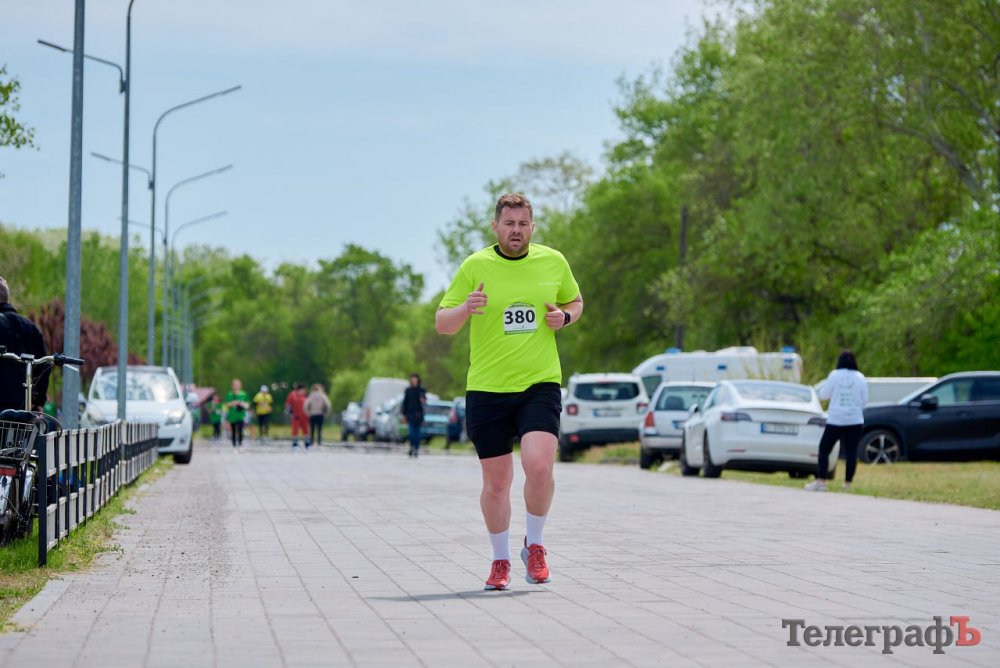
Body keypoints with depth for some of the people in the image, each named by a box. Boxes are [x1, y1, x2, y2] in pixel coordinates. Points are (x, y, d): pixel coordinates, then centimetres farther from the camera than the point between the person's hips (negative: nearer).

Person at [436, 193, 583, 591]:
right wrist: (465, 308, -20)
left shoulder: (553, 262, 6)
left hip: (540, 383, 0)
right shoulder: (475, 266, 0)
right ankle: (500, 561, 23)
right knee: (496, 481, 4)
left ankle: (534, 546, 6)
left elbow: (575, 301, 23)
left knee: (539, 466, -18)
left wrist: (564, 316, 0)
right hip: (486, 389, 0)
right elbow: (441, 324, 1)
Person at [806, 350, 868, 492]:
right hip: (855, 420, 2)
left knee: (824, 449, 3)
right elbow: (865, 399, 3)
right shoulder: (860, 378, 1)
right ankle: (848, 483, 1)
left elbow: (823, 394, 0)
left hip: (835, 420, -2)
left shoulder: (834, 375, -5)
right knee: (851, 452, 4)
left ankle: (821, 481, -5)